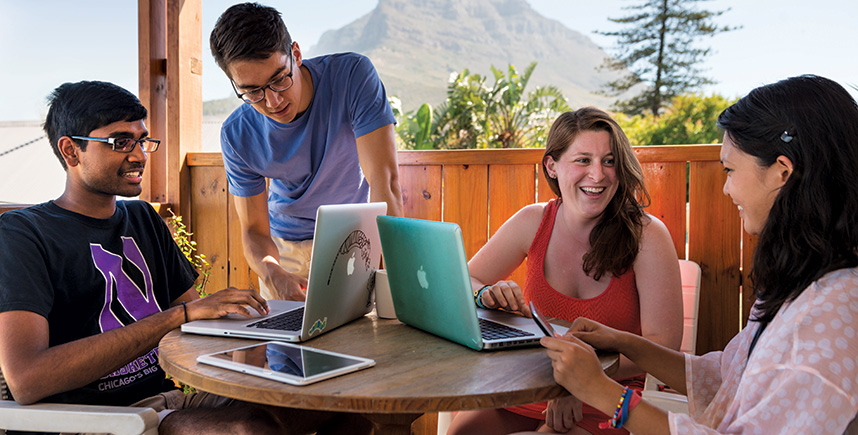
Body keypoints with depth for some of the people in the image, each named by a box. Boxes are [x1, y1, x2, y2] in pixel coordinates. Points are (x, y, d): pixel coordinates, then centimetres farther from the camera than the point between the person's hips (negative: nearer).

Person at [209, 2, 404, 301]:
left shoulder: (352, 75, -25)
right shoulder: (237, 136, -16)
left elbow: (385, 182, -30)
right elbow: (254, 231, -11)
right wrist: (272, 274, -35)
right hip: (286, 245, 4)